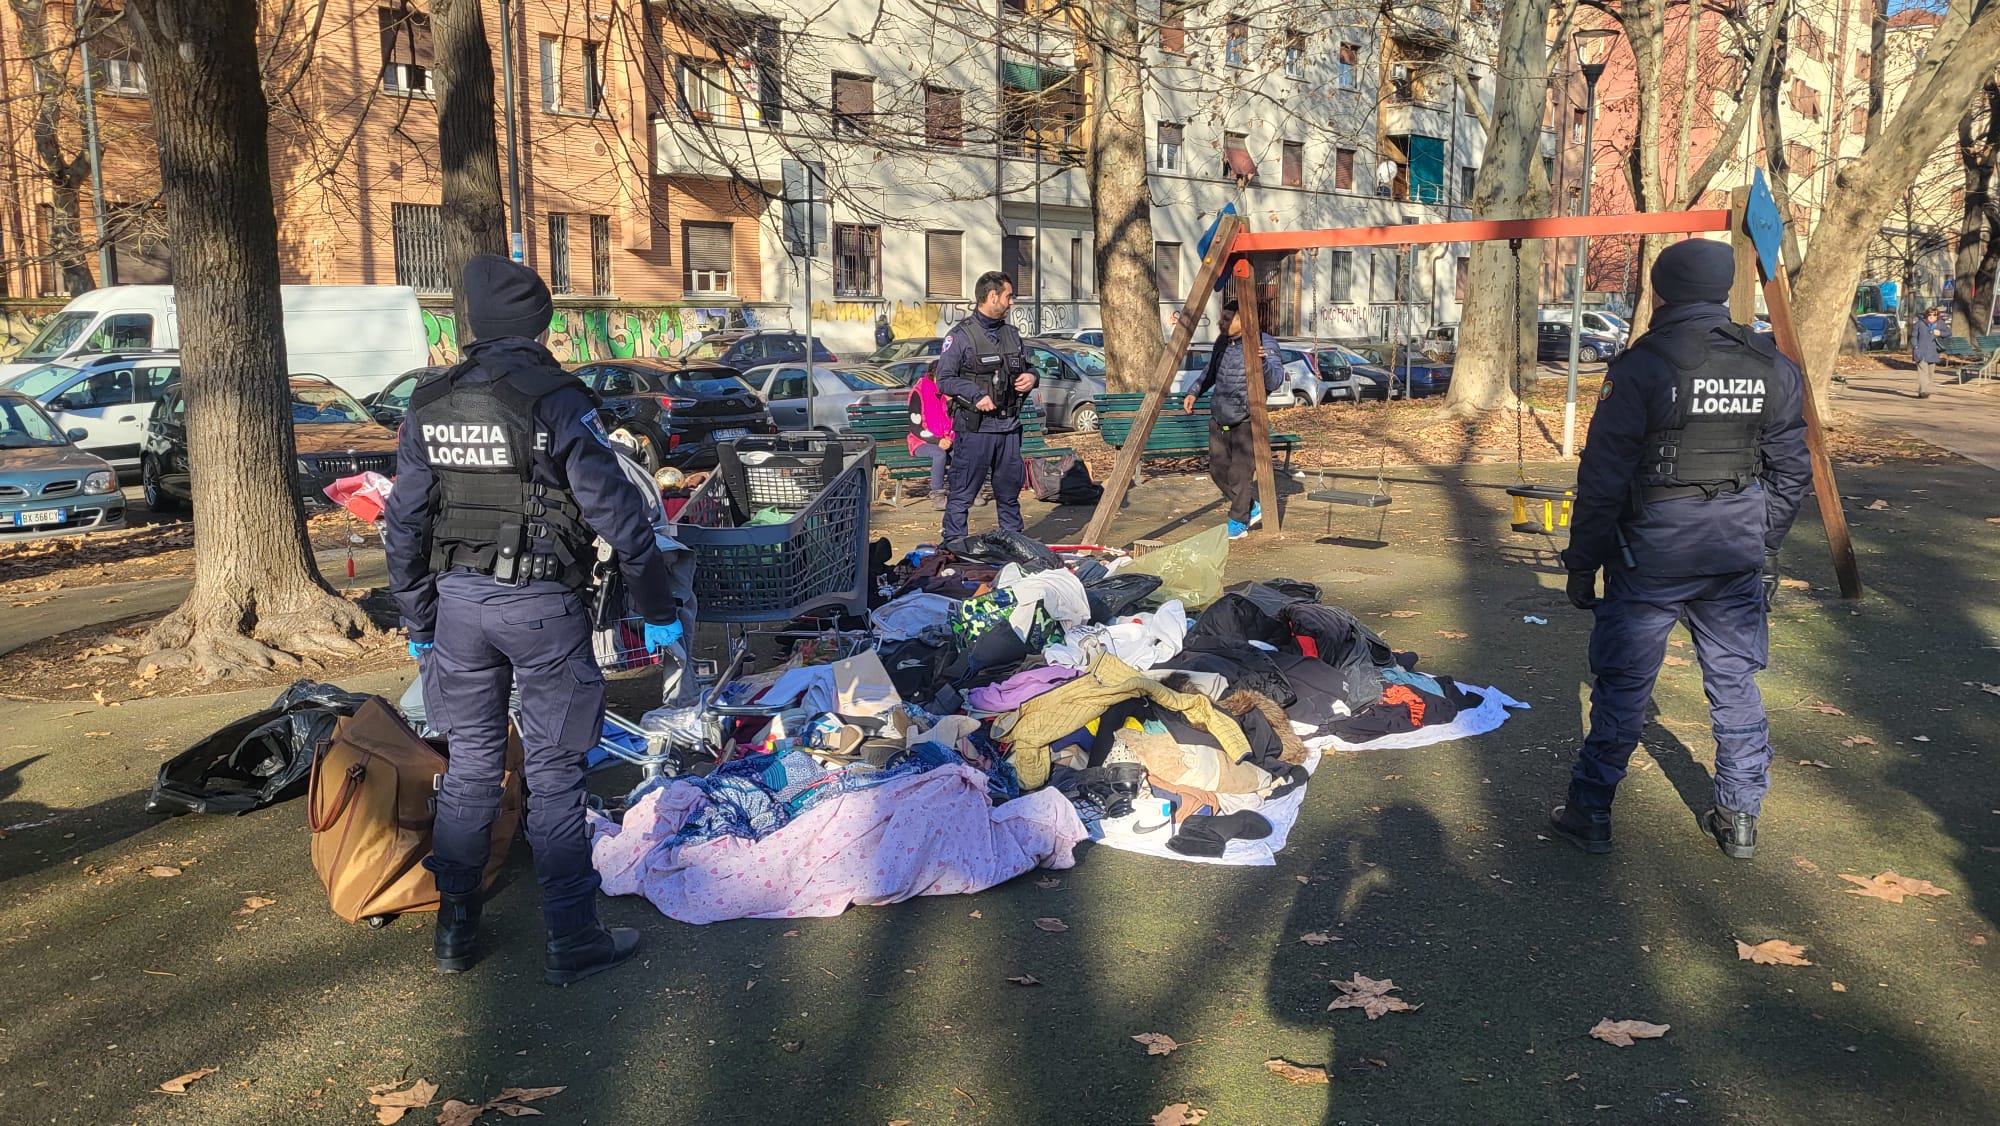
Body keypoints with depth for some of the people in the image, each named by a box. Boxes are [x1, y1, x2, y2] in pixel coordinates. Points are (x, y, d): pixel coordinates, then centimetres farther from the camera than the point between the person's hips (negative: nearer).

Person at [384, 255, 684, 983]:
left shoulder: (429, 407, 4)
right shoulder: (556, 401, -12)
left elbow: (403, 525, 9)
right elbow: (617, 513, -12)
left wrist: (418, 622, 18)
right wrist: (659, 610, -3)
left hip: (458, 600, 5)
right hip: (540, 605, -4)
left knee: (469, 766, 15)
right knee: (553, 772, 3)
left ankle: (454, 932, 24)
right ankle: (573, 941, 10)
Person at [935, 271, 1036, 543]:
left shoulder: (1011, 334, 16)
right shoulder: (961, 335, -6)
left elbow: (1025, 367, 28)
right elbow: (944, 378, -10)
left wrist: (1031, 378, 4)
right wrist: (976, 395, -22)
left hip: (1009, 427, 6)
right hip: (974, 427, -6)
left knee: (1010, 489, 14)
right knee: (962, 492, -3)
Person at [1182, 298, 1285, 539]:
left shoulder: (1264, 343, -12)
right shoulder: (1221, 343, 7)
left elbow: (1275, 381, -22)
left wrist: (1263, 361, -40)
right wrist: (1194, 392, 13)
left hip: (1246, 421, -7)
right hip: (1218, 419, 7)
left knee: (1240, 473, -5)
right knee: (1218, 470, 10)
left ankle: (1239, 523, 11)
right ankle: (1252, 509, 27)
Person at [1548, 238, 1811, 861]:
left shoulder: (1640, 368, -13)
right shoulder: (1775, 370, 3)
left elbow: (1602, 481, -12)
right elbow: (1791, 473, 11)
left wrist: (1583, 562, -3)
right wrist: (1765, 548, 21)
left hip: (1651, 558, -4)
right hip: (1738, 556, 5)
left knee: (1622, 686, 5)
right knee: (1735, 683, 15)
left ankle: (1590, 813, 14)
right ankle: (1740, 817, 25)